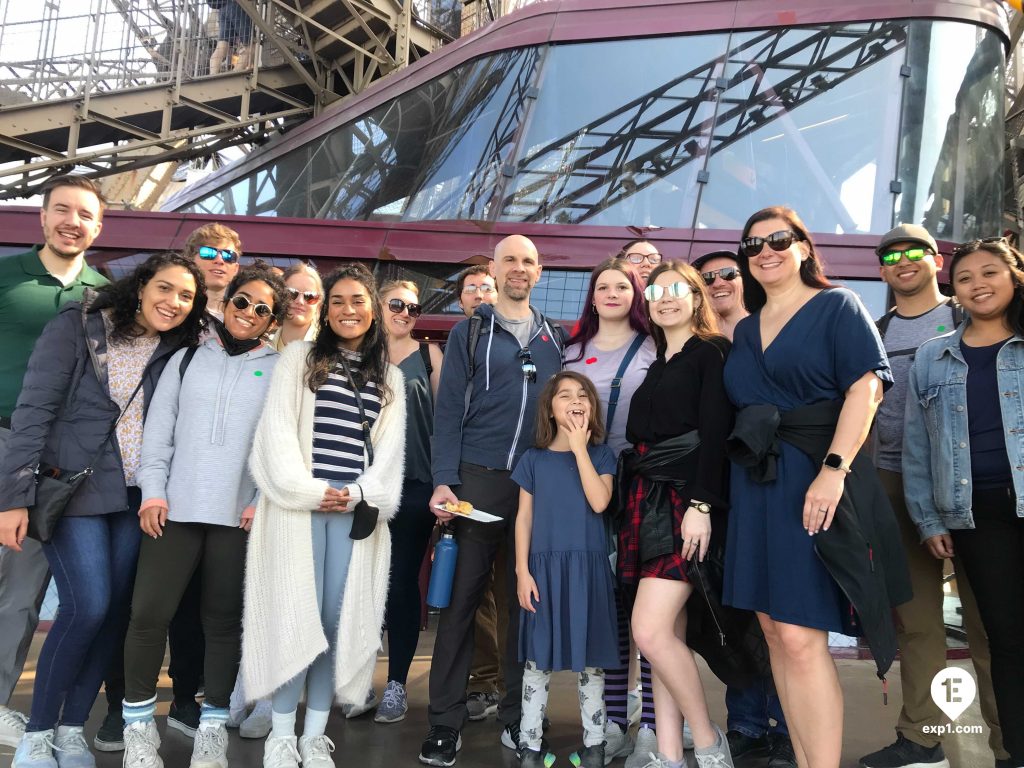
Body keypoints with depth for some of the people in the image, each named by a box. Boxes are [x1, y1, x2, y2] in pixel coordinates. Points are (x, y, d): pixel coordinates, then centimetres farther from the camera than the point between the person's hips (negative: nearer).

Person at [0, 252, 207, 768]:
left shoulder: (178, 351, 5)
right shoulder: (77, 326, -6)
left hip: (135, 496, 4)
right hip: (72, 488, -4)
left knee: (115, 610, 4)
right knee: (88, 605, -11)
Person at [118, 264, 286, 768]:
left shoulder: (278, 371, 8)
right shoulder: (187, 359, 14)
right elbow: (159, 429, 9)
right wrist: (153, 490, -1)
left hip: (239, 514, -1)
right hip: (175, 507, 1)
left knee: (223, 621, 6)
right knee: (149, 614, -2)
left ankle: (213, 724, 21)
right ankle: (139, 722, 16)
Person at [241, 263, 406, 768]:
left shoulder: (389, 377, 15)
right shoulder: (299, 358, 8)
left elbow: (389, 448, 9)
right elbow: (277, 431, -1)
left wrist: (357, 494, -7)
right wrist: (310, 490, -10)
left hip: (357, 512, 2)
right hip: (298, 505, -2)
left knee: (339, 620, 2)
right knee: (295, 617, -2)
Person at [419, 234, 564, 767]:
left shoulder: (555, 339, 13)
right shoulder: (469, 333, 6)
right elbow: (448, 410, -1)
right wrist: (443, 481, -11)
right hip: (478, 481, -2)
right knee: (461, 598, 1)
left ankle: (517, 717, 20)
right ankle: (445, 721, 11)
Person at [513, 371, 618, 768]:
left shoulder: (601, 454, 3)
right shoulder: (533, 459, 4)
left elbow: (599, 502, -14)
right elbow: (524, 518, 4)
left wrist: (579, 448, -11)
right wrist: (522, 571, -3)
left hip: (588, 567, 0)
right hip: (544, 567, 0)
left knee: (590, 659, 7)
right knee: (538, 658, 4)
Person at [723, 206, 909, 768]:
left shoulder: (837, 307, 1)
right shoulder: (745, 330, 19)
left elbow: (866, 387, -10)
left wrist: (834, 469, -21)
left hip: (813, 483, -6)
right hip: (754, 488, 6)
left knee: (801, 636, -11)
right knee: (776, 634, 7)